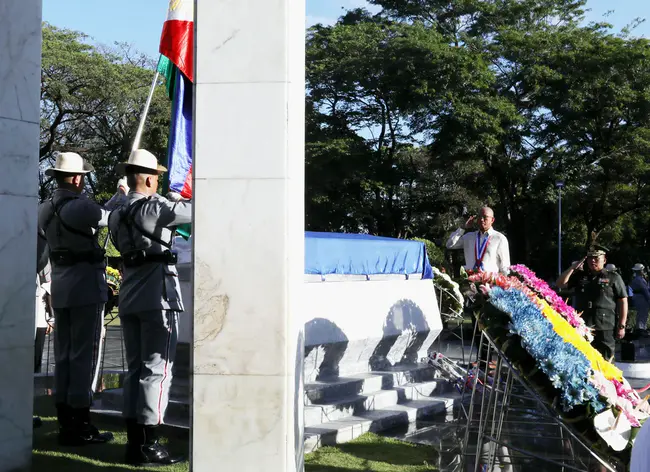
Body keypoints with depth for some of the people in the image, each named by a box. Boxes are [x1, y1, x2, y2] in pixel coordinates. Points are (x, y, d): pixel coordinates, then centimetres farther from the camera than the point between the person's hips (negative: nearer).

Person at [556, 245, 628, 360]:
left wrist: (621, 326, -3)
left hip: (605, 329, -3)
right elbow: (560, 284, 8)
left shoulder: (613, 278, 5)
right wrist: (573, 268, 0)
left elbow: (623, 301, 3)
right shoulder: (580, 276, 16)